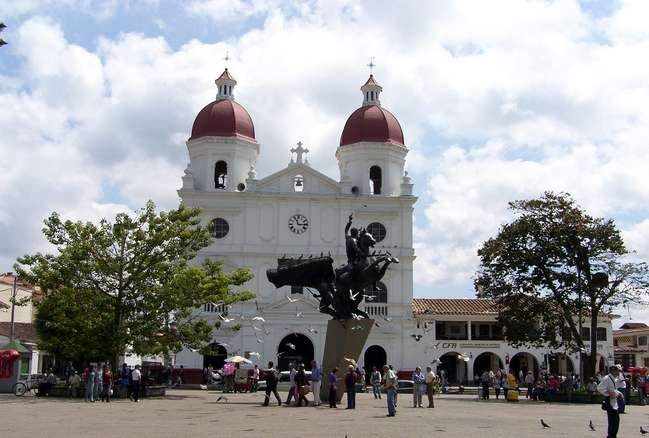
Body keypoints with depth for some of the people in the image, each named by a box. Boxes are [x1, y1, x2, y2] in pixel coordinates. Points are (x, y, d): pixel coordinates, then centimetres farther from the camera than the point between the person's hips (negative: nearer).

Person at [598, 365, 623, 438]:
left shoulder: (615, 379, 17)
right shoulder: (607, 379, -13)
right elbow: (599, 388, -19)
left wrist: (619, 393, 13)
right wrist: (609, 393, -25)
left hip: (615, 400, 10)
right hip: (609, 400, -10)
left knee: (612, 419, 12)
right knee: (615, 417, -15)